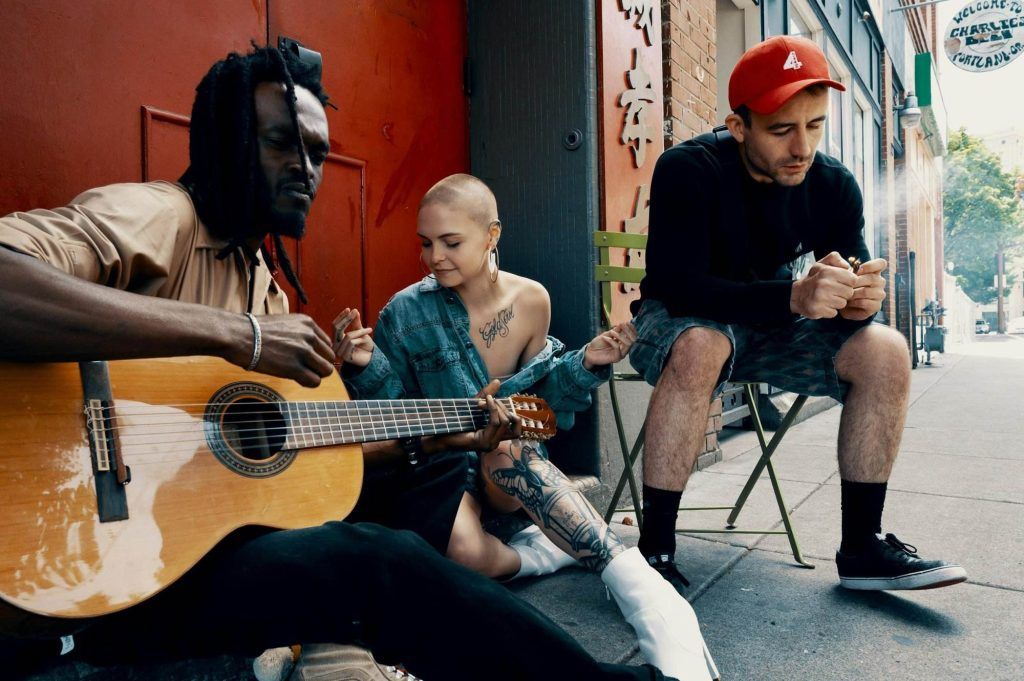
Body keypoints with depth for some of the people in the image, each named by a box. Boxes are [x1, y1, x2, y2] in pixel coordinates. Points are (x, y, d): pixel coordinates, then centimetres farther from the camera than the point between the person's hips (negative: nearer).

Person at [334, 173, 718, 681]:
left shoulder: (531, 301, -3)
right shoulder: (406, 313, -10)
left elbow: (538, 397, 7)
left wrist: (584, 366, -11)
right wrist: (366, 367, -22)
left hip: (512, 468, 2)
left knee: (503, 440, -39)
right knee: (460, 551, -38)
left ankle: (645, 595, -38)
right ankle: (547, 552, -9)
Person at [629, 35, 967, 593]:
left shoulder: (834, 186, -6)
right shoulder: (688, 170, -21)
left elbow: (851, 281, -6)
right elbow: (676, 285, -31)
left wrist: (858, 300, -32)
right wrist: (793, 296, -44)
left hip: (773, 328, 5)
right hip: (684, 323, -5)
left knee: (886, 352, -15)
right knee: (698, 348, -39)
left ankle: (862, 547, -6)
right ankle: (654, 550, -29)